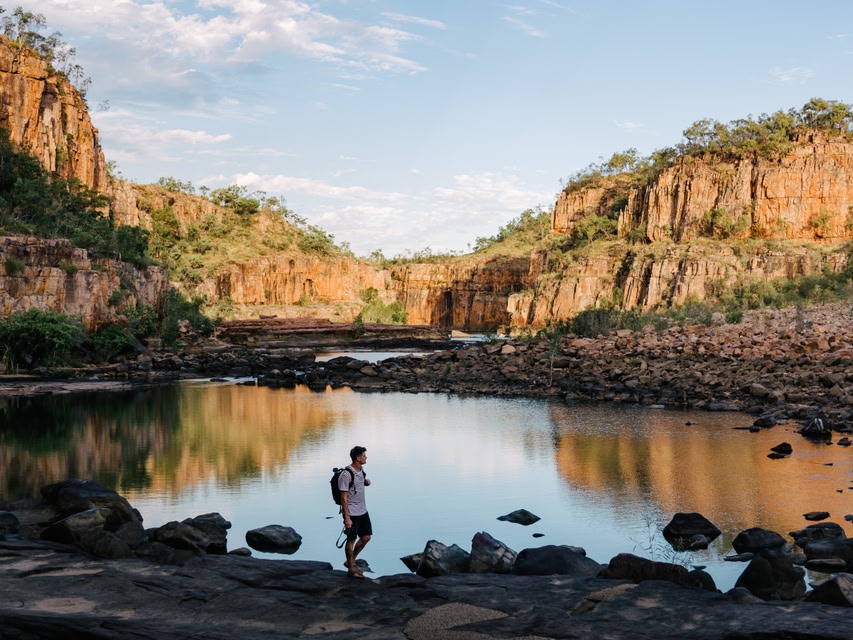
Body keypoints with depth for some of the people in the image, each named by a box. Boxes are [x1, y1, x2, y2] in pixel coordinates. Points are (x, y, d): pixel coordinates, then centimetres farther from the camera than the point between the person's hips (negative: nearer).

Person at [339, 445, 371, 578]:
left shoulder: (361, 471, 6)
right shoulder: (346, 475, -19)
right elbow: (344, 497, -18)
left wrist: (366, 482, 4)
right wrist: (347, 518, -20)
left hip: (363, 511, 8)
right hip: (352, 513, -8)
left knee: (366, 537, 11)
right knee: (351, 540, 2)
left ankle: (351, 561, 27)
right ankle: (351, 569, 14)